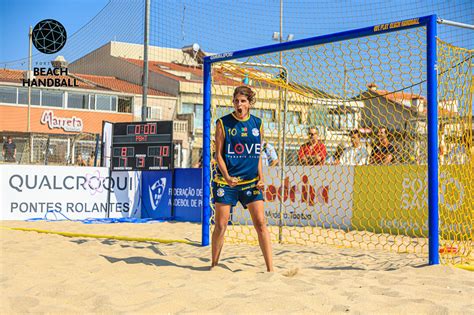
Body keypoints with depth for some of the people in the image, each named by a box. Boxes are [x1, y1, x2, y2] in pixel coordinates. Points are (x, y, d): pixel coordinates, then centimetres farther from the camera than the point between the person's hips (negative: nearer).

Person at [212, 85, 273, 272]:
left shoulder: (257, 124, 8)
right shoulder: (223, 123, -1)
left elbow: (258, 155, 14)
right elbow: (218, 154, -3)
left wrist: (261, 178, 2)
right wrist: (227, 176, -17)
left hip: (251, 181, 2)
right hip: (226, 181, -2)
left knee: (260, 223, -5)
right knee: (220, 225, 3)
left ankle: (270, 268, -1)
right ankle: (214, 265, 19)